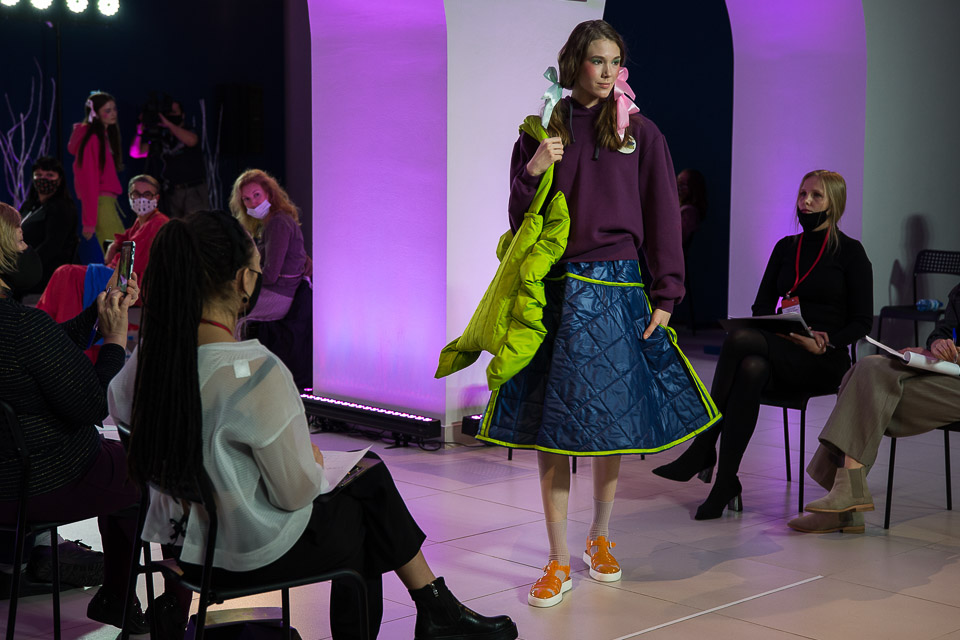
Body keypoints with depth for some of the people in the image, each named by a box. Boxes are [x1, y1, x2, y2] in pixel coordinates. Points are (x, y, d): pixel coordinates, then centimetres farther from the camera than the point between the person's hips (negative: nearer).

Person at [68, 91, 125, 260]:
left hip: (108, 201, 9)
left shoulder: (104, 135, 18)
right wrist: (89, 221, -17)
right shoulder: (92, 139, -11)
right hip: (100, 201, -9)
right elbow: (89, 180, -14)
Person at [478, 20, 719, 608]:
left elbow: (663, 218, 3)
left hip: (618, 289, 0)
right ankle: (559, 559, 6)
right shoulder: (540, 132, 8)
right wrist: (532, 173, -10)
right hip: (554, 290, 1)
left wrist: (665, 296, -3)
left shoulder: (640, 134, 5)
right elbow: (520, 219, 9)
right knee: (550, 424, -2)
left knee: (614, 418, 6)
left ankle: (601, 536, 27)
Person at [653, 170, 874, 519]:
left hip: (824, 362, -4)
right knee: (750, 369, -35)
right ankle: (726, 483, -32)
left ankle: (702, 450, -26)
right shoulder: (786, 247, 17)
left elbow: (862, 320, -1)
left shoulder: (850, 251, 2)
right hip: (781, 354, 4)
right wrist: (783, 330, -8)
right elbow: (761, 306, 13)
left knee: (740, 340, -31)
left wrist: (824, 344, -17)